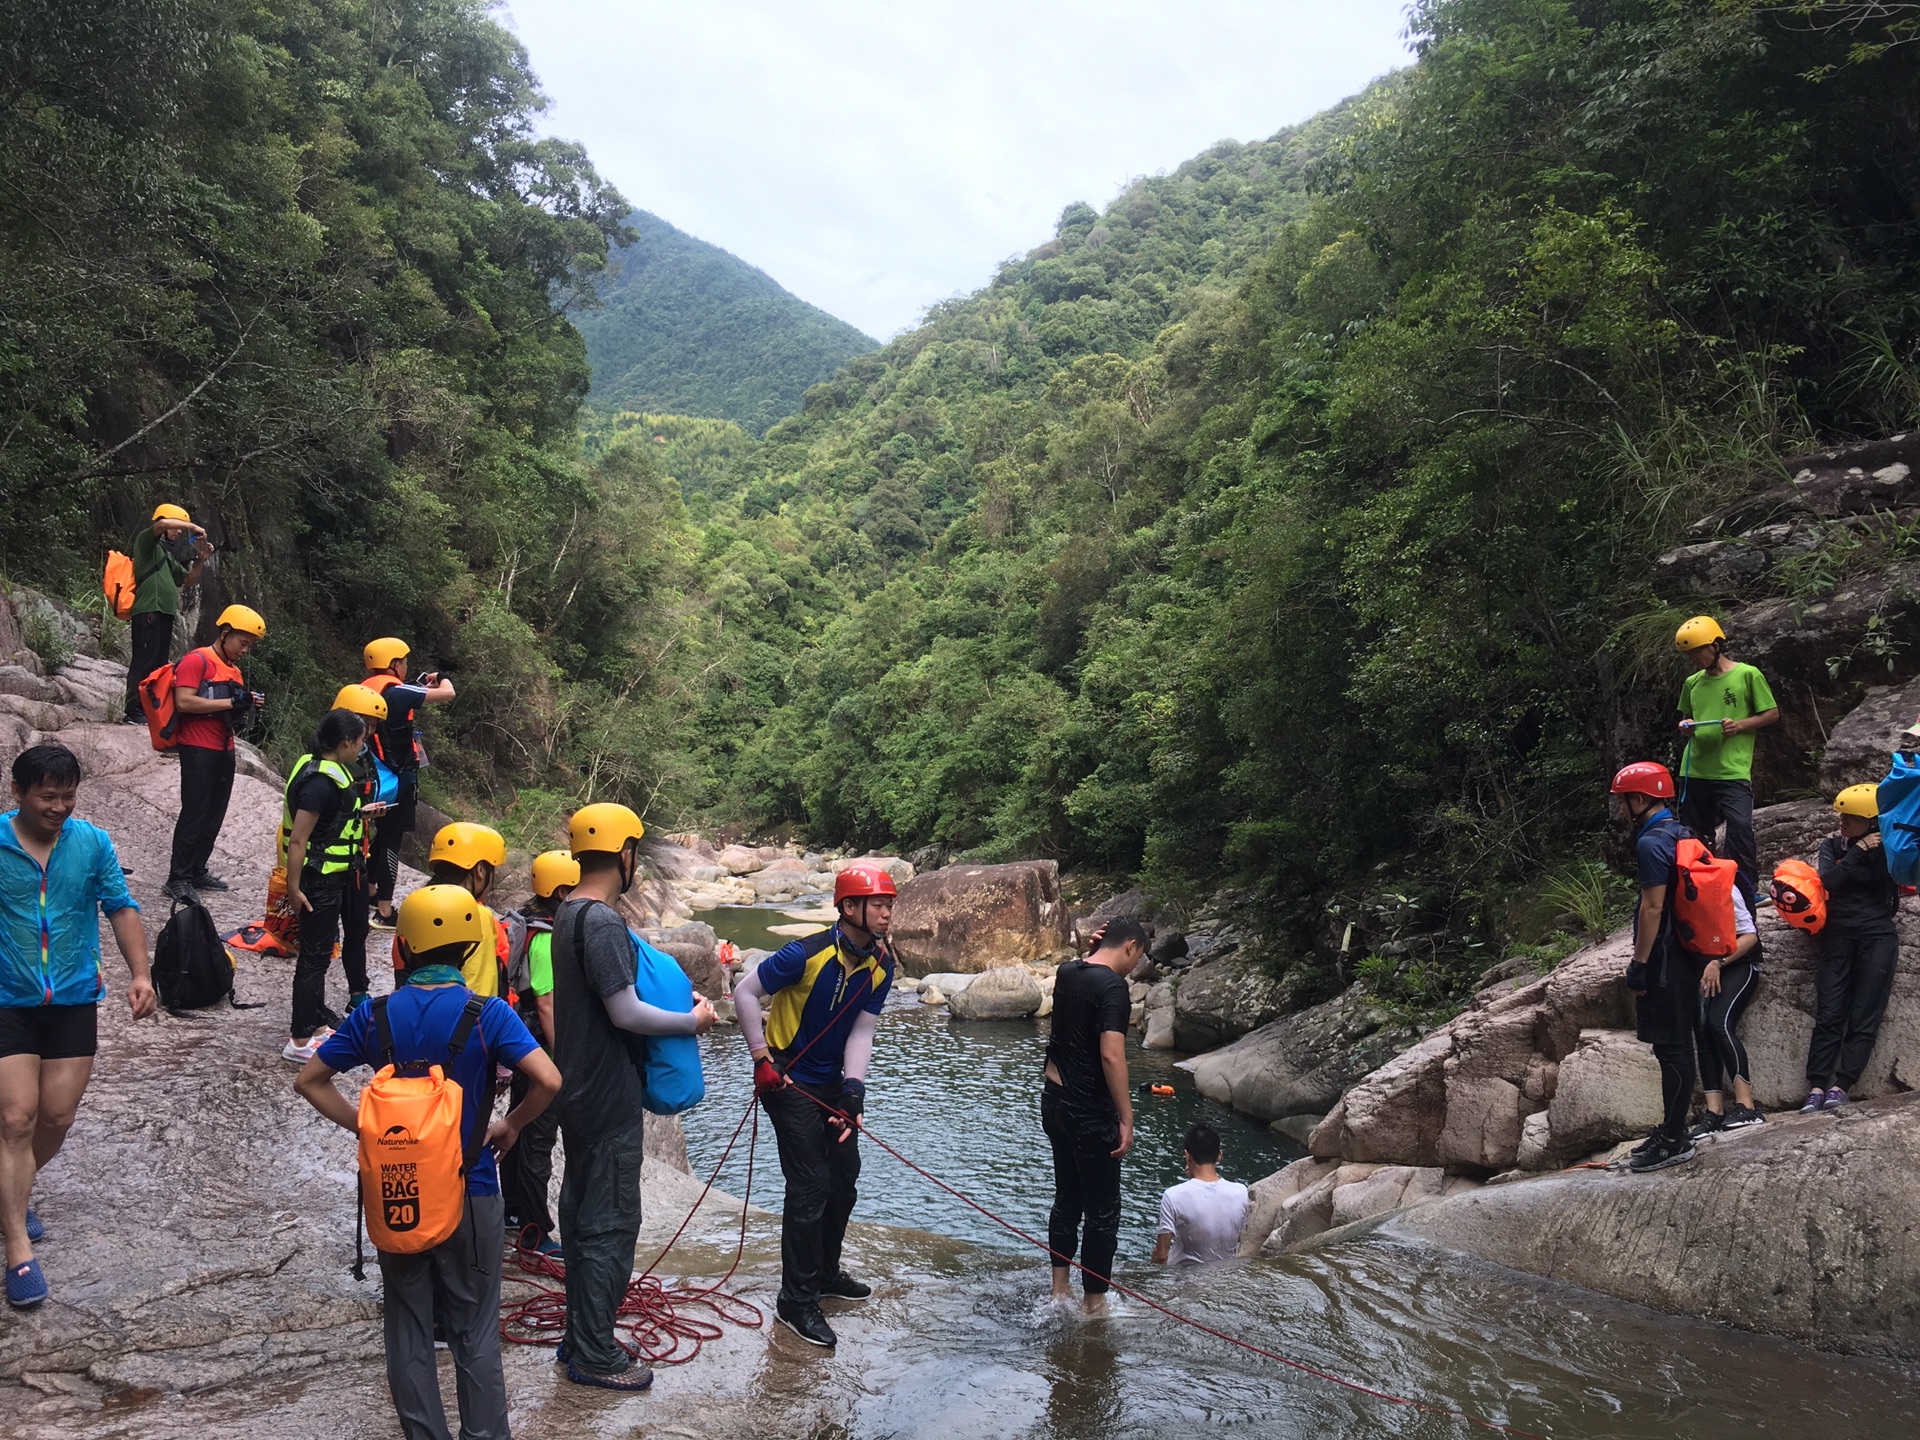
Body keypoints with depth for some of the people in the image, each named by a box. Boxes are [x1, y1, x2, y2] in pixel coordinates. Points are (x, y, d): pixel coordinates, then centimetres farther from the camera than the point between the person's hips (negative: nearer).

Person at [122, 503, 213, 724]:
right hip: (149, 611, -9)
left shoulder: (167, 555, 28)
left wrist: (201, 560, 16)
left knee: (159, 664, 10)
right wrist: (193, 527, -8)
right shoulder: (146, 541, 3)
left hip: (164, 613, 9)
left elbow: (189, 580, 29)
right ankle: (134, 712, -13)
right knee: (144, 662, -12)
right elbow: (162, 524, -18)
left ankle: (151, 710, 14)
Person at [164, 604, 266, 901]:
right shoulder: (197, 660, -8)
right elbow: (183, 702, -19)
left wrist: (246, 706, 6)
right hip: (198, 750, -8)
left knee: (214, 815, 10)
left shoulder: (235, 670, 18)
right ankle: (178, 878, -2)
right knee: (194, 814, -7)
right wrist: (230, 702, -20)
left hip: (224, 750, 8)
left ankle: (197, 871, 19)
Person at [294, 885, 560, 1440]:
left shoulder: (376, 1015, -4)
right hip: (469, 1193, -2)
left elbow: (309, 1080, 4)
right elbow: (548, 1081, -22)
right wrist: (511, 1126, -5)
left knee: (408, 1328, 14)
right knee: (474, 1331, 10)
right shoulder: (487, 1013, -14)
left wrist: (362, 1126, 7)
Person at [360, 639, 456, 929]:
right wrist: (442, 679, 4)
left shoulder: (366, 690, 7)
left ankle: (369, 894, 36)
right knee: (392, 840, -5)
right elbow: (448, 694, -18)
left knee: (381, 835, 23)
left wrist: (422, 687, 17)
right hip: (398, 776, -9)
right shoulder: (396, 692, -17)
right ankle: (384, 913, -2)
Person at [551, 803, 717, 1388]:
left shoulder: (569, 913, 9)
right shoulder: (603, 922, -21)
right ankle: (594, 1356, 9)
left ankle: (582, 1338, 29)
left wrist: (675, 1000, 16)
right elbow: (626, 1013, -23)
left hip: (581, 1092, 10)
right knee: (611, 1224, 0)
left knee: (582, 1213, 17)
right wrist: (693, 1020, -10)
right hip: (609, 1099, -10)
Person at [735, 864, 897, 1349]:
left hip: (834, 1081, 7)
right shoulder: (808, 954, -26)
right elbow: (746, 992, -16)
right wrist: (761, 1059, -17)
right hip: (790, 1080, -7)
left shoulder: (881, 965, -6)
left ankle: (825, 1273, 38)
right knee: (810, 1187, -9)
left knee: (844, 1181, 17)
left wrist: (852, 1089, -20)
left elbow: (862, 1030, -8)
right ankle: (796, 1300, 4)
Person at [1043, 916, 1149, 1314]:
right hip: (1090, 1112, -8)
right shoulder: (1112, 987, -19)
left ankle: (1060, 1287, 29)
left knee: (1067, 1196, 20)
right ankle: (1094, 1301, 12)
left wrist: (1093, 950, 16)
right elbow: (1111, 1057, -25)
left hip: (1054, 1101, 8)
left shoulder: (1066, 972, 5)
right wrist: (1126, 1120, -21)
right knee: (1102, 1210, 5)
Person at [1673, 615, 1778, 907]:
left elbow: (1772, 713, 1)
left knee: (1740, 832, -14)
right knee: (1693, 840, 11)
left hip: (1733, 772, -5)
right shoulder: (1692, 683, 12)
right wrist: (1686, 726, 2)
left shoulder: (1748, 675, -3)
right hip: (1695, 771, 6)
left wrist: (1741, 725, -14)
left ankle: (1746, 902, -5)